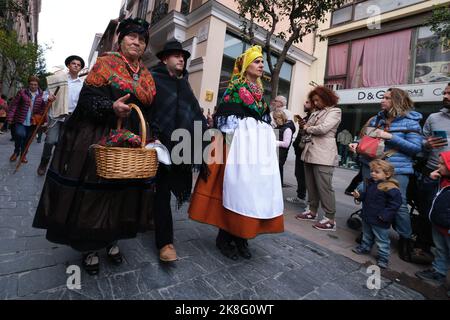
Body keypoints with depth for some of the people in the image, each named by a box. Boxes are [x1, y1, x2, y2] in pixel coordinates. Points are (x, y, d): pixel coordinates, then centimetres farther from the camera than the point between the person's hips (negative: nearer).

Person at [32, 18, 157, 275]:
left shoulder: (147, 75, 14)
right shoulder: (105, 63, 1)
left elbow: (150, 110, 13)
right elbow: (88, 99, -7)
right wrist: (111, 107, -26)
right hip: (99, 139, -4)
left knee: (123, 193, 8)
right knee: (94, 191, 1)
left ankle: (112, 240, 28)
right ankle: (90, 249, 21)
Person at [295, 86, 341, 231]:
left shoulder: (335, 111, -1)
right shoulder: (316, 112, 19)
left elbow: (323, 128, -15)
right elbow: (308, 127, 19)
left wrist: (307, 128, -3)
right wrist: (304, 127, -1)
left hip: (323, 155, -7)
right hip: (310, 153, 7)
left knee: (324, 187, -5)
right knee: (311, 185, 12)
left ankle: (330, 219, 3)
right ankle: (312, 211, 25)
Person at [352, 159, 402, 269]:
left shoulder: (391, 188, -21)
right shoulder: (370, 183, 2)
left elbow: (395, 204, -20)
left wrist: (385, 215, -22)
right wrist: (358, 195, -4)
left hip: (380, 221, -7)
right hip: (367, 217, 7)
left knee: (382, 240, 8)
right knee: (366, 235, 26)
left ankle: (383, 258, 22)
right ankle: (365, 247, 46)